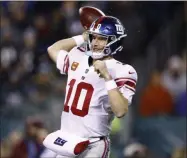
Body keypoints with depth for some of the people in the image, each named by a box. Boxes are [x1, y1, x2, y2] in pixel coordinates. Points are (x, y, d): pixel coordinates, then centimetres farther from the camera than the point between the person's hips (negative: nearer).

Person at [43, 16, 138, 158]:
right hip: (66, 142, 7)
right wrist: (82, 38, 20)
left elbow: (120, 111, -23)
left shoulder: (121, 71, -11)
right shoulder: (78, 60, 9)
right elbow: (53, 49, 29)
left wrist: (107, 77, -27)